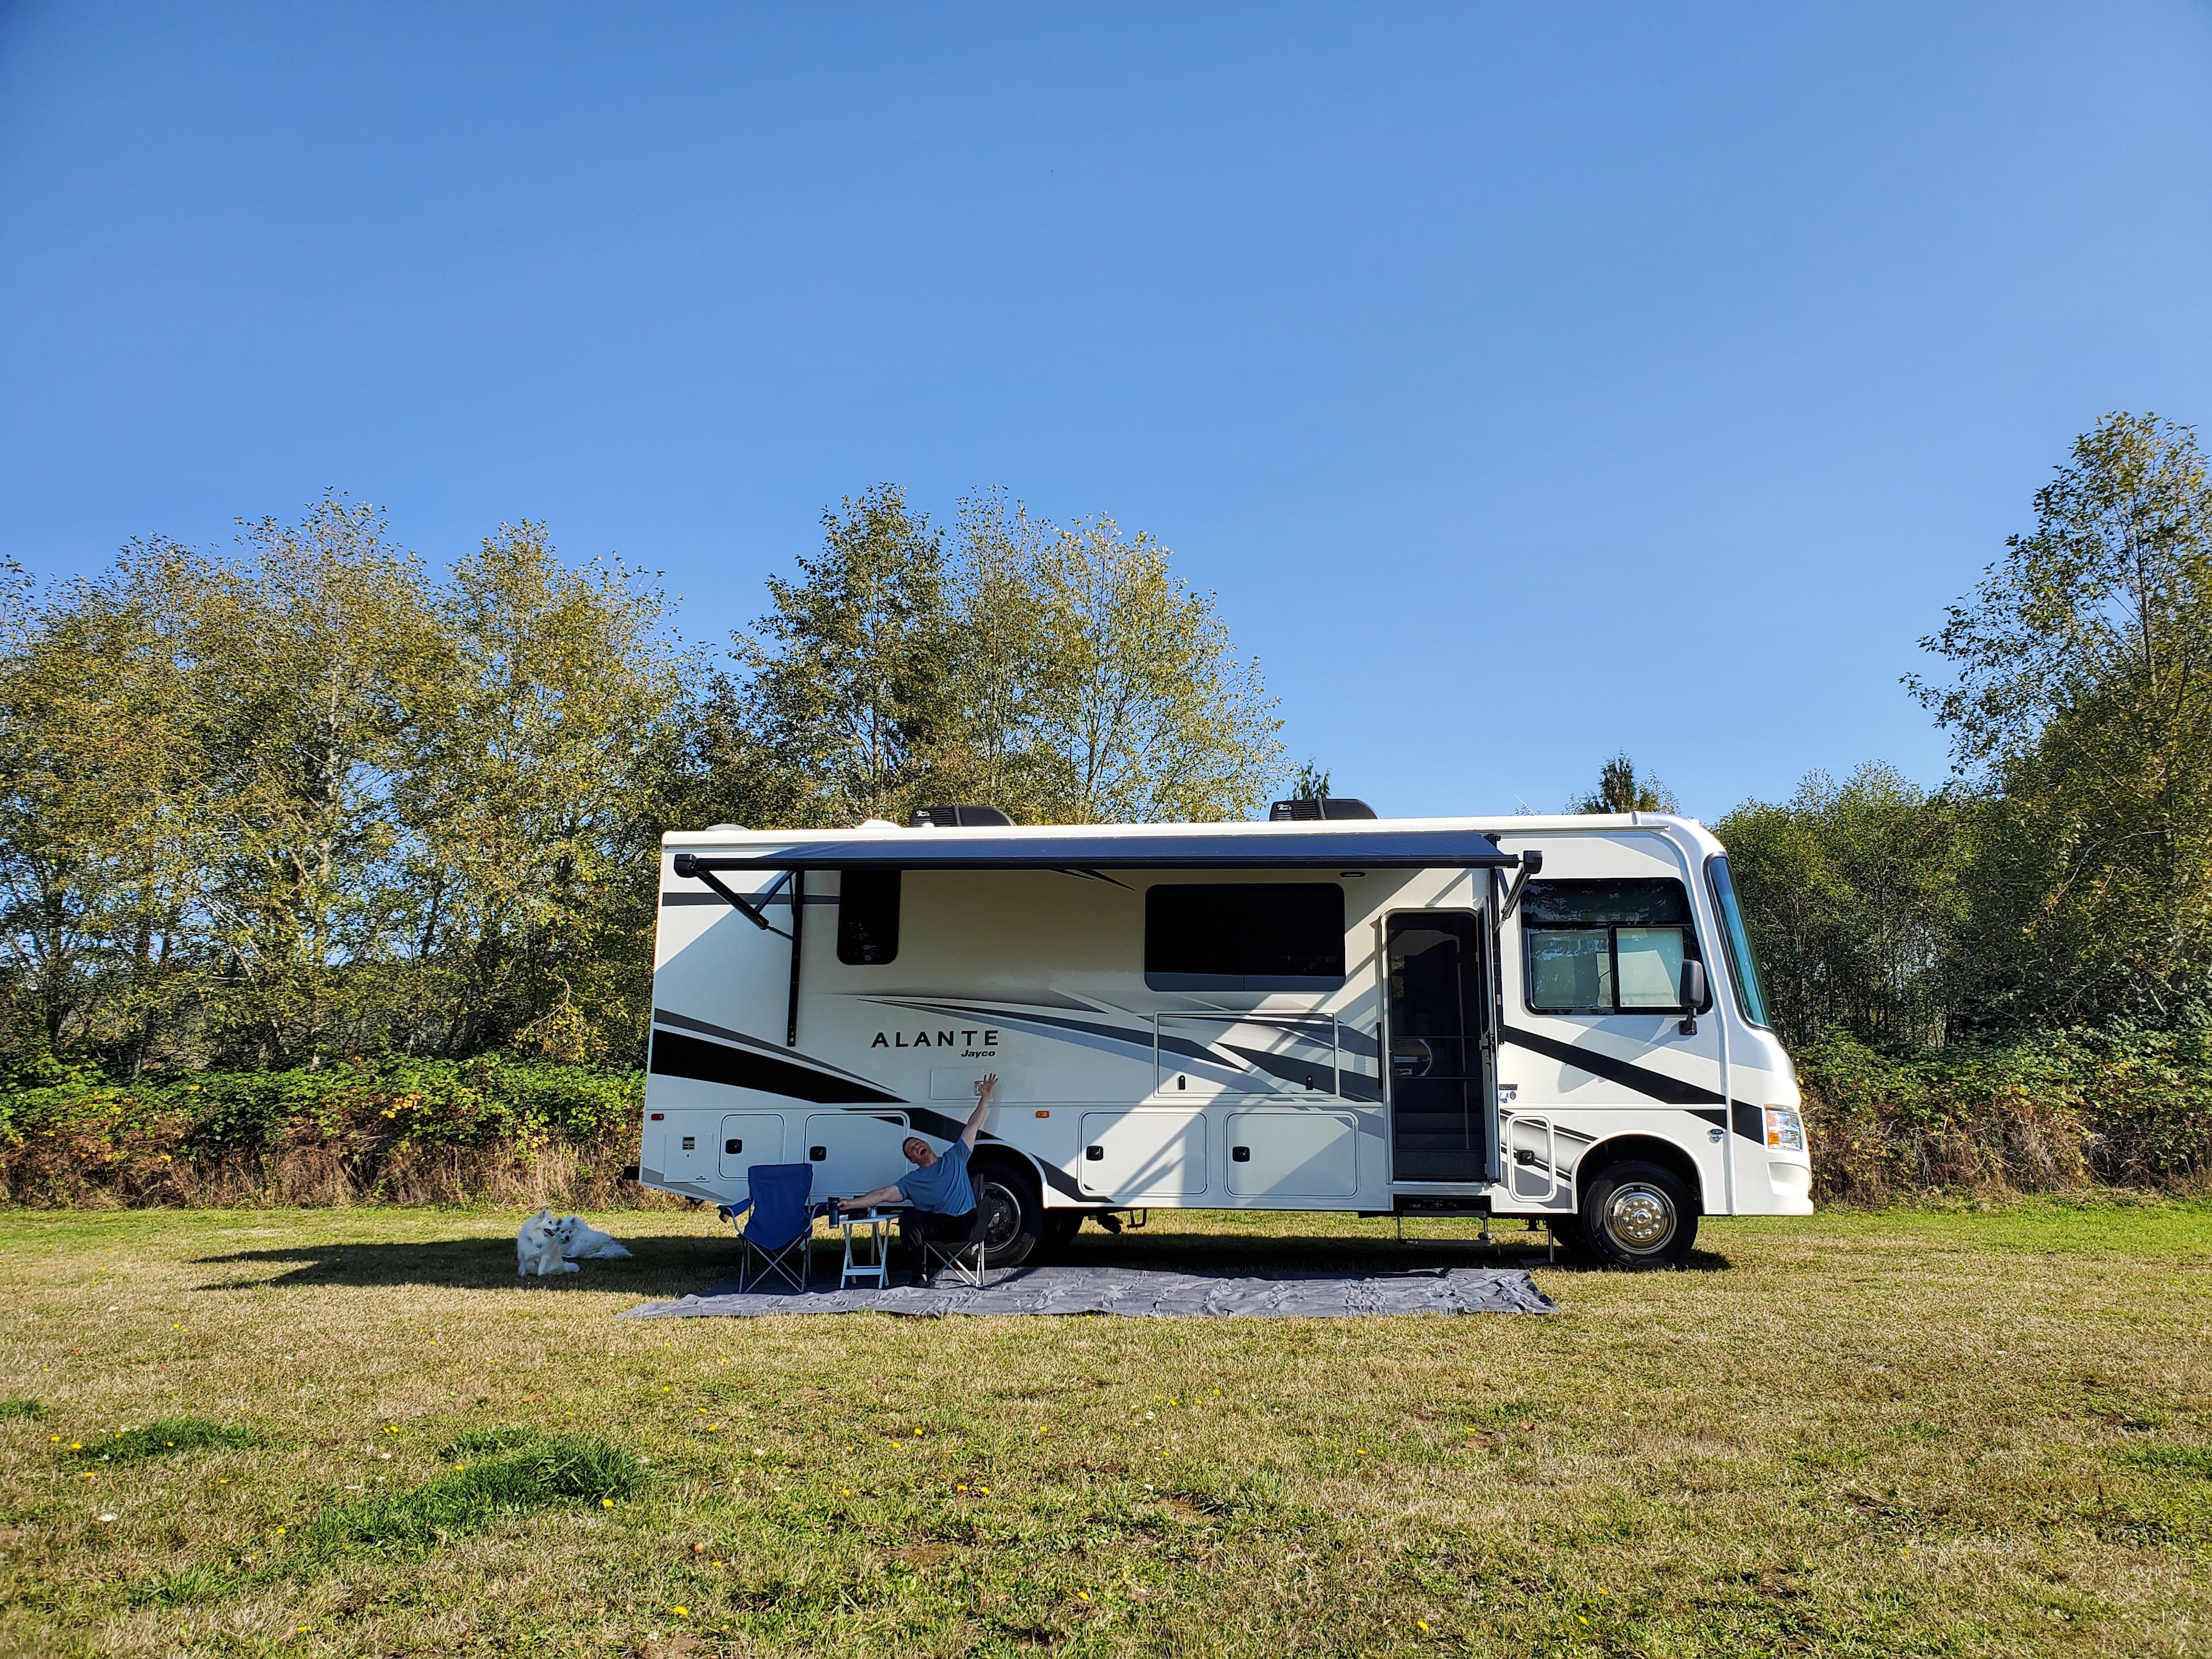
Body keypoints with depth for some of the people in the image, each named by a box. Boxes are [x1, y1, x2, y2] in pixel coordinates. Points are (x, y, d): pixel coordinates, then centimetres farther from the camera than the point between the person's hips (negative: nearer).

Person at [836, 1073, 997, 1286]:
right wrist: (850, 1203, -7)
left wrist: (985, 1098, 11)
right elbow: (884, 1194, 5)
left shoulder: (954, 1158, 17)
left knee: (979, 1220, -36)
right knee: (908, 1216, -29)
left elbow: (973, 1126, 17)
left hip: (964, 1221, -1)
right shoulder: (912, 1180, 16)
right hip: (935, 1225, 1)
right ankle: (920, 1273, -20)